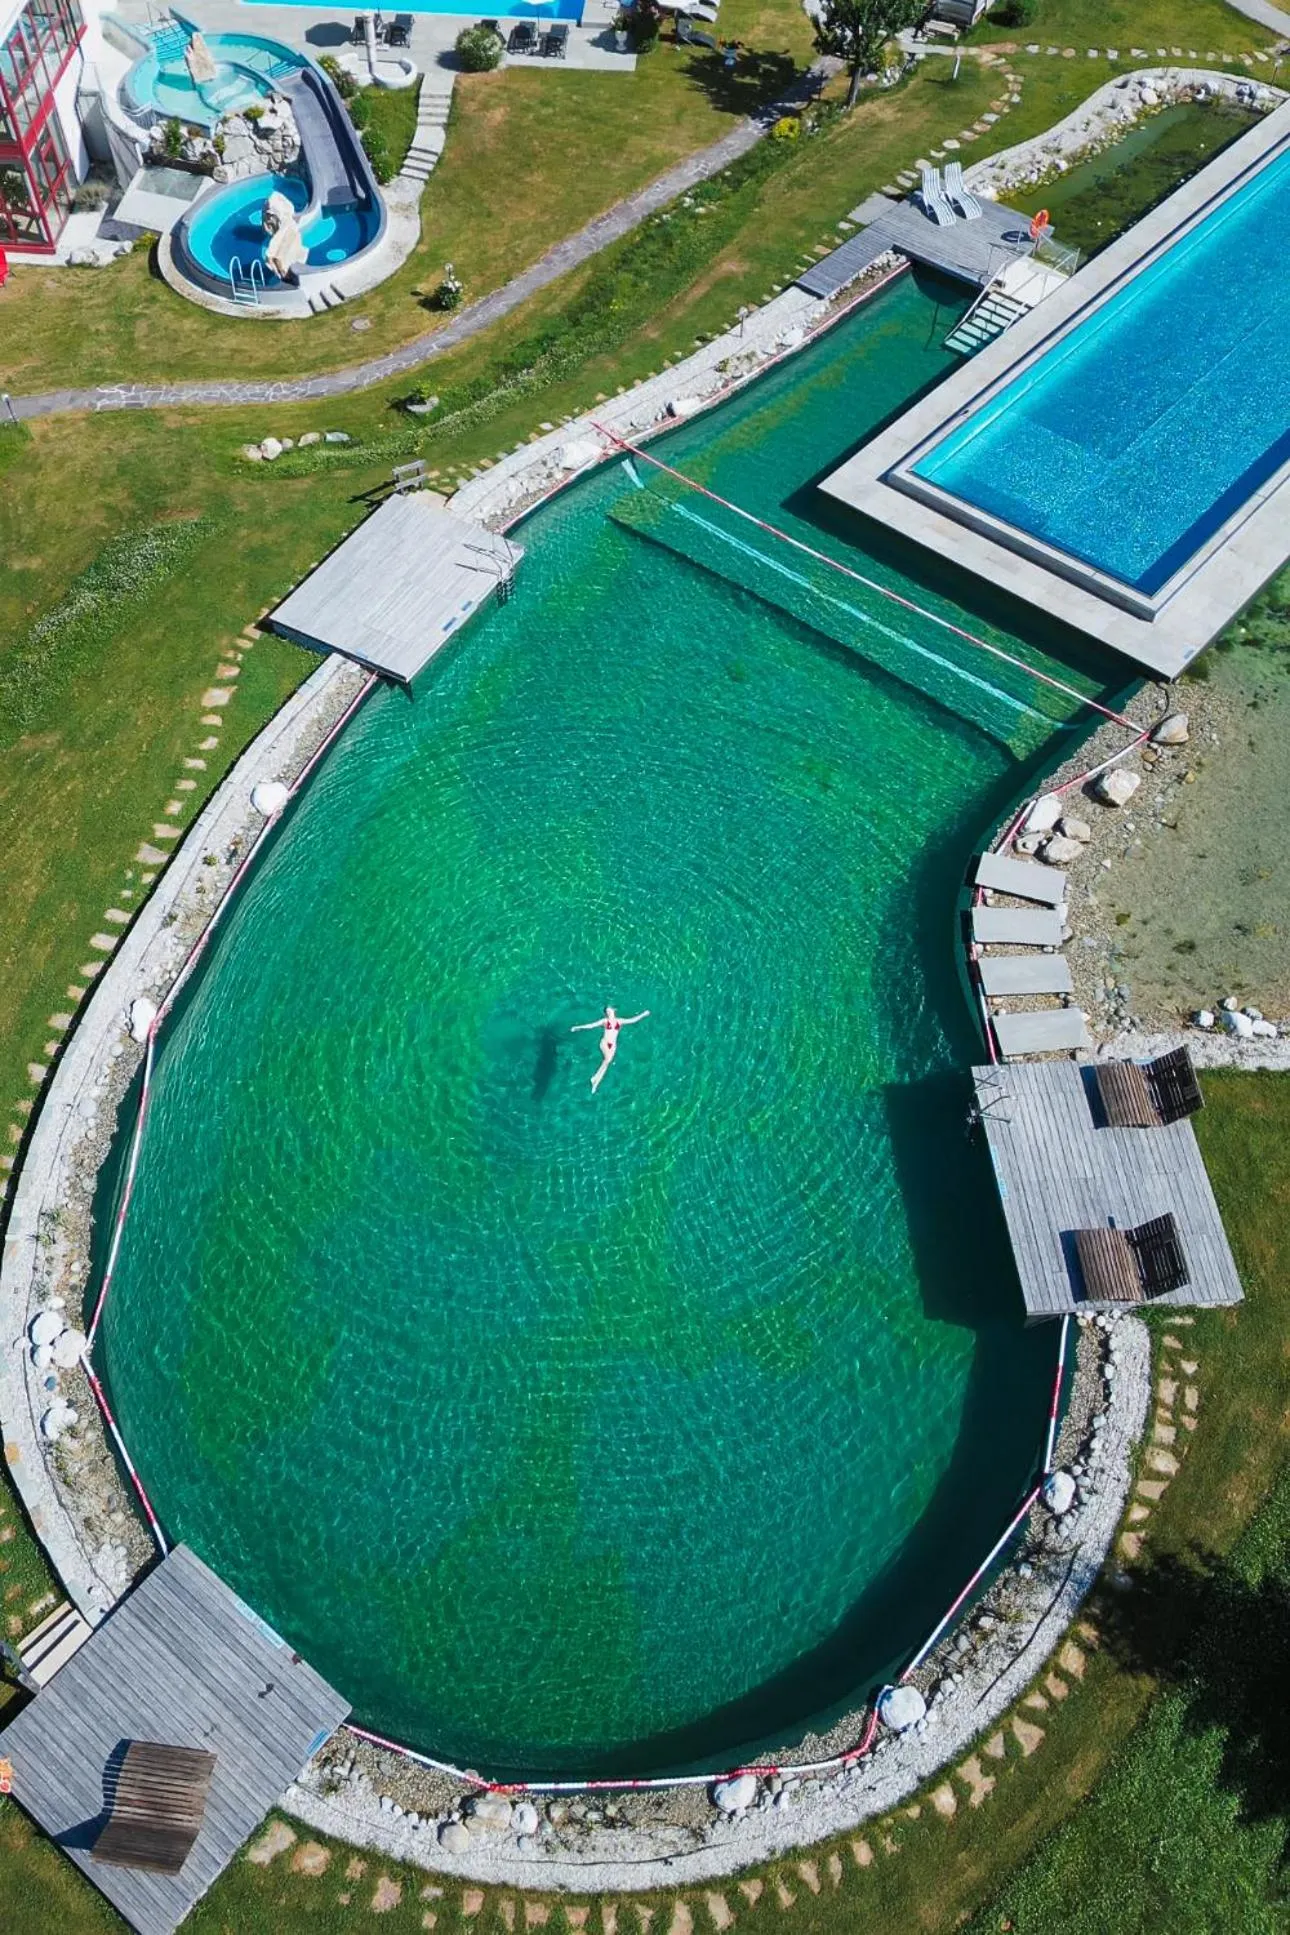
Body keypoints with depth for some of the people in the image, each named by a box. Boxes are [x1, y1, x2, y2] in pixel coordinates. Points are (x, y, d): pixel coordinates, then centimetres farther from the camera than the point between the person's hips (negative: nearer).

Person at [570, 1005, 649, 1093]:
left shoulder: (619, 1021, 8)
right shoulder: (605, 1021, 1)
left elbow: (632, 1020, 11)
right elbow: (591, 1025, -3)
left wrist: (643, 1014, 9)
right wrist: (578, 1027, -8)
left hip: (613, 1045, 3)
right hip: (605, 1043, -3)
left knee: (605, 1063, -3)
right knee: (607, 1060, -27)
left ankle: (595, 1084, 2)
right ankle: (594, 1078, -17)